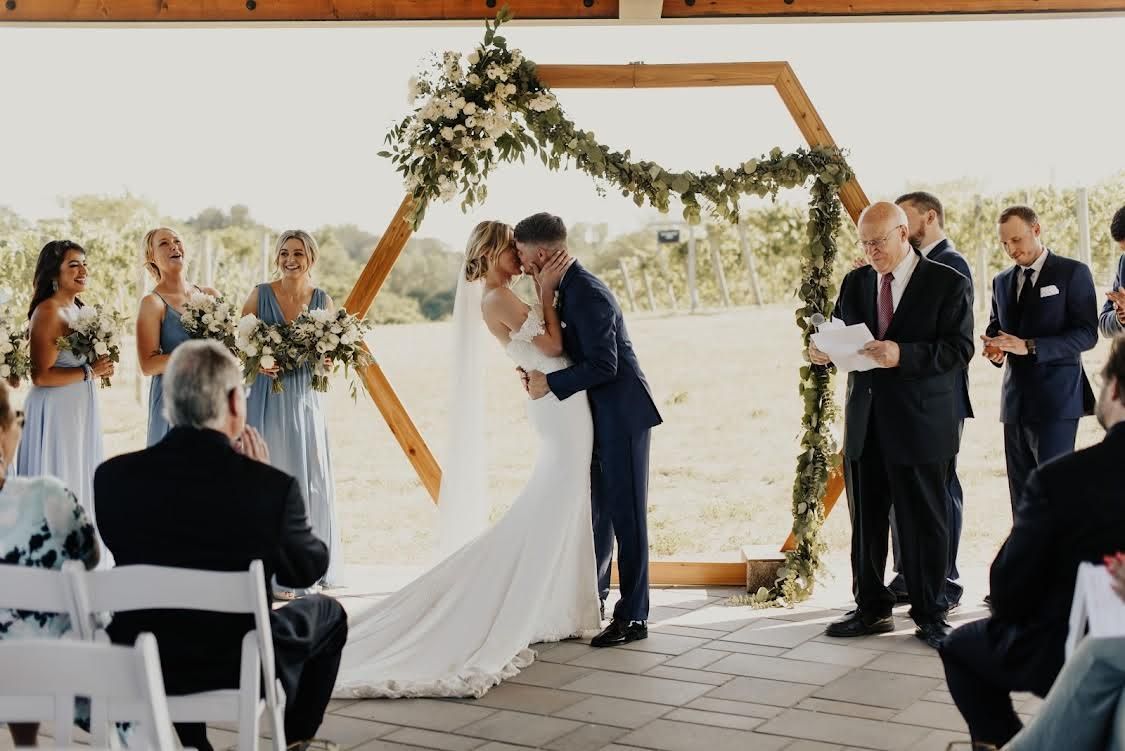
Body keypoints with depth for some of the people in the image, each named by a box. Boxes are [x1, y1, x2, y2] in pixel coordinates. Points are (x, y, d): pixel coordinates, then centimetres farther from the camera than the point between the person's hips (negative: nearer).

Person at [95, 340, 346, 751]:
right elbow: (307, 570, -2)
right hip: (240, 669, -3)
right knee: (327, 613, 27)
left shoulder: (112, 476, -12)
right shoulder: (272, 486, -20)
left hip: (137, 669, 3)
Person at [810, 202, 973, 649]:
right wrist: (825, 353, -7)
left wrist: (904, 355, -25)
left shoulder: (948, 284, -4)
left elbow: (959, 348, -12)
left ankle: (930, 615, 14)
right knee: (866, 522, 10)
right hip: (864, 424, 5)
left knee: (924, 523, 2)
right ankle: (872, 608, 22)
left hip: (920, 423, -5)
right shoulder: (855, 283, 12)